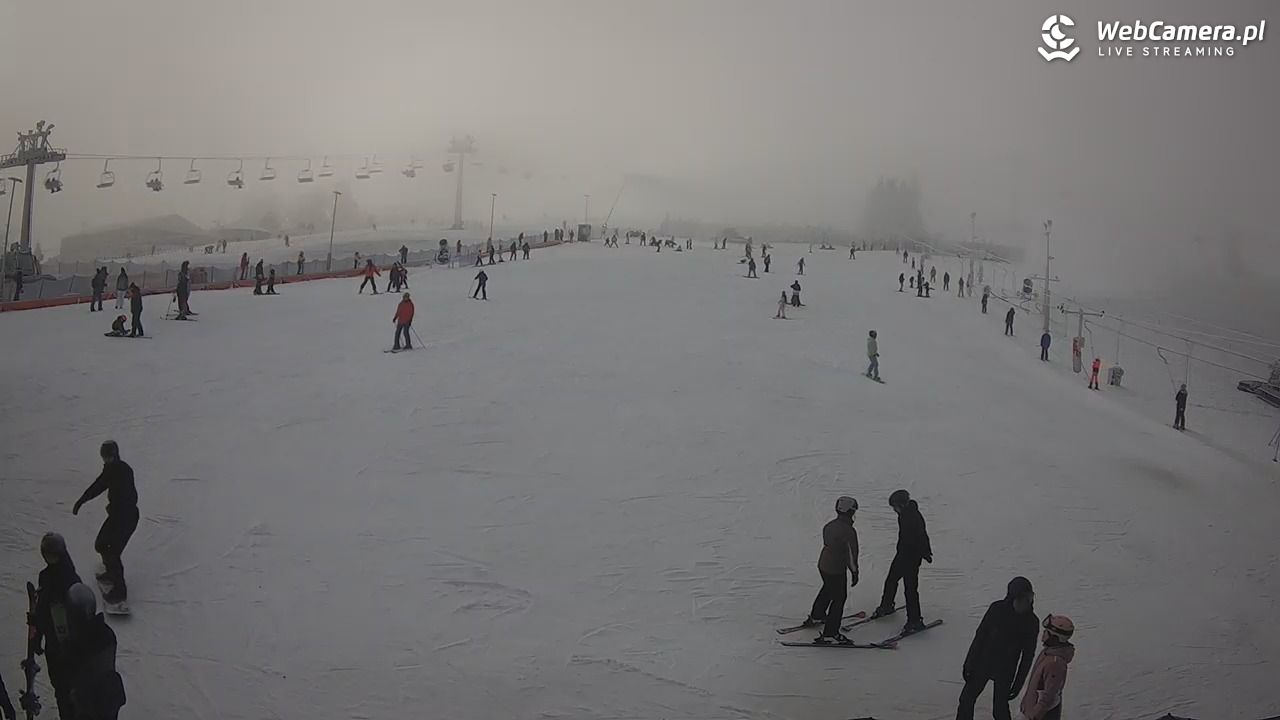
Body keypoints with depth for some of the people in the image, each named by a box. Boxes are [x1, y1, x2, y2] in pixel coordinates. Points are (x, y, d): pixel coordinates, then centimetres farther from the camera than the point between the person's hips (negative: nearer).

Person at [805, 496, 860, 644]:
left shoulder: (828, 526, 2)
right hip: (836, 570, -8)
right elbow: (852, 554, -18)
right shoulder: (848, 531, -23)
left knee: (827, 590, 31)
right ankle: (829, 634, 4)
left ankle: (815, 617, 48)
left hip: (822, 565, 8)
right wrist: (855, 572, -5)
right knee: (839, 598, 3)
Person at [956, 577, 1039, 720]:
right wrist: (969, 664, -5)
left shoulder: (1031, 622, -14)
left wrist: (1018, 684, -3)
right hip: (983, 664, 1)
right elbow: (980, 636, -7)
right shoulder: (997, 609, -15)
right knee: (966, 699, 11)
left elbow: (1028, 655, -5)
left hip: (1005, 672, -1)